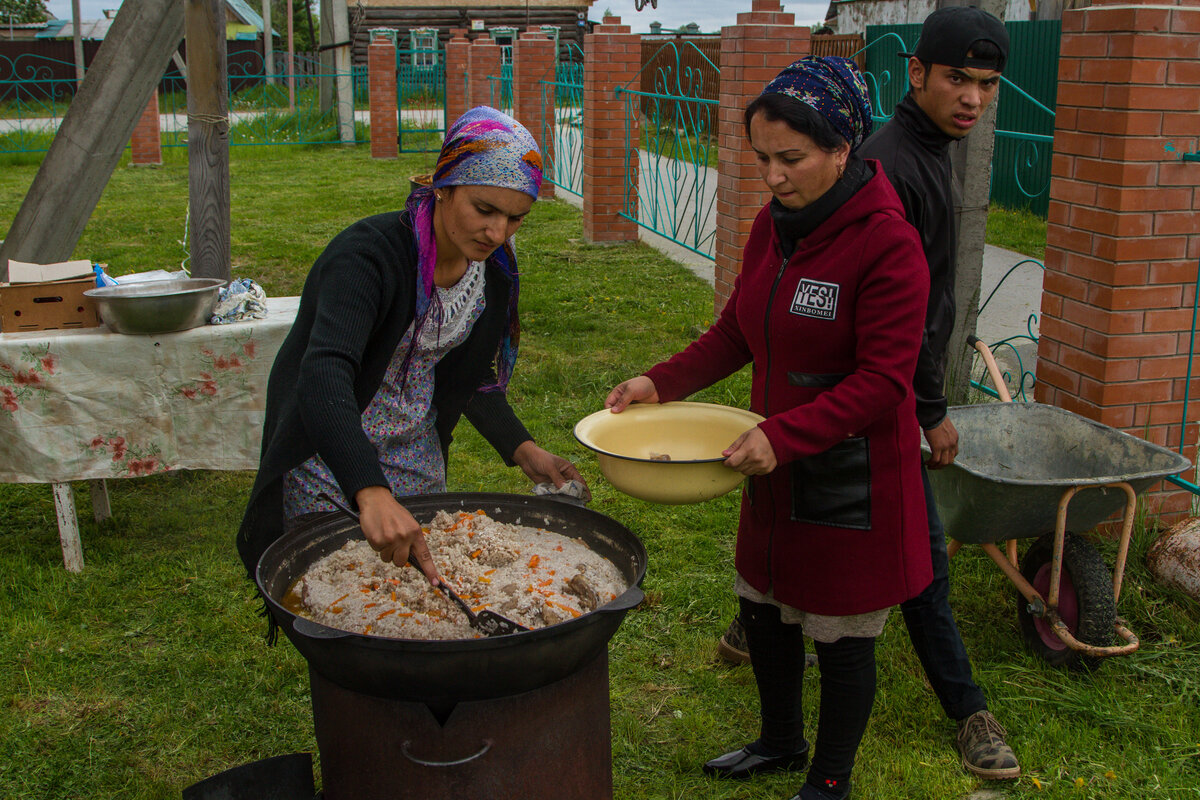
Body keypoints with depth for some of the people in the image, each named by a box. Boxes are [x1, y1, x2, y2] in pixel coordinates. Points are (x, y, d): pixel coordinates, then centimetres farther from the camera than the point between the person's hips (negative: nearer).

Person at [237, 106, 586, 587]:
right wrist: (371, 492, -58)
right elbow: (324, 376, -44)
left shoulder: (495, 270, -6)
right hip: (329, 463, -6)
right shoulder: (369, 254, -29)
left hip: (418, 461, 6)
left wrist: (521, 449, -6)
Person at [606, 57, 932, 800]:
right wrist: (661, 382, -3)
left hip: (853, 477, -7)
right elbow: (738, 330, 10)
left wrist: (783, 434, -33)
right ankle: (782, 740, 47)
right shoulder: (773, 225, 2)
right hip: (779, 465, 8)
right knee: (764, 608, 22)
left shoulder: (888, 245, -22)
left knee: (842, 634, 9)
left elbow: (884, 381, -24)